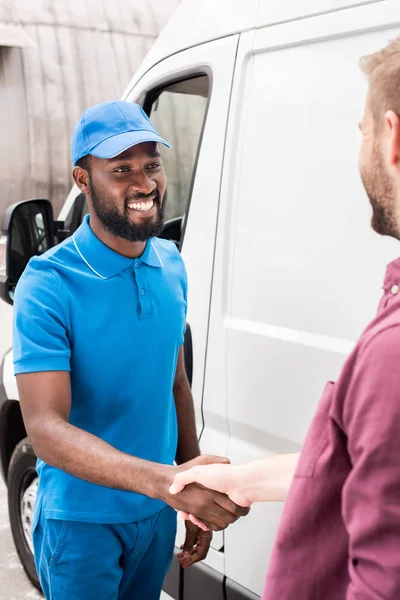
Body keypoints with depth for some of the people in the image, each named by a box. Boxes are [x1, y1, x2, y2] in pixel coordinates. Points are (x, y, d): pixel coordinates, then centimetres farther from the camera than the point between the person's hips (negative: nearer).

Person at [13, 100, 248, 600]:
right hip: (82, 521, -5)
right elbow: (45, 429, -28)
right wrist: (163, 480, -41)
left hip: (157, 512, 6)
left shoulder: (171, 266, -2)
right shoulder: (49, 285, -21)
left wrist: (198, 496, 8)